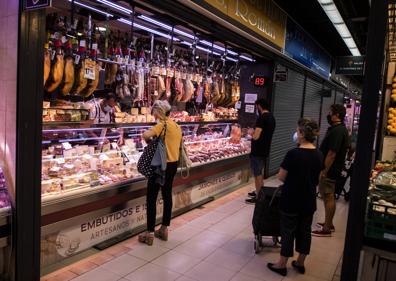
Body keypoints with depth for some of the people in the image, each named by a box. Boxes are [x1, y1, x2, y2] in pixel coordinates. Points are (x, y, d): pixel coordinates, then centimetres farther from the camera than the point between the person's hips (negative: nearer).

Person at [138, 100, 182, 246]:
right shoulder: (177, 126, 9)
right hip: (173, 164, 8)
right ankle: (164, 230, 25)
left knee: (151, 198, 1)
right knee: (167, 195, 15)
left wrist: (150, 142, -9)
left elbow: (146, 135, -30)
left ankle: (150, 233, 6)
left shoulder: (163, 125, -16)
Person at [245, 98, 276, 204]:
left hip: (258, 151, -9)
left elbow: (256, 136, -25)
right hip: (265, 150, 9)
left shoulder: (262, 118, -21)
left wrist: (251, 133, -6)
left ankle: (258, 197, 8)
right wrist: (255, 132, 16)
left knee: (257, 174, 0)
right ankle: (259, 192, 33)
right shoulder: (271, 117, 9)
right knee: (260, 173, 21)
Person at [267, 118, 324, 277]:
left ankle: (282, 265, 21)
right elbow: (318, 179, 8)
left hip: (291, 200, -6)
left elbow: (281, 177, -13)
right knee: (305, 231, 17)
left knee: (288, 232, 7)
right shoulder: (319, 155, -1)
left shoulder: (293, 154, -21)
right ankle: (300, 263, 32)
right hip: (309, 200, 6)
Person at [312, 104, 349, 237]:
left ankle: (326, 229, 7)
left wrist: (323, 171, -22)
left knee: (328, 198, -3)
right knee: (328, 197, 18)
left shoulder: (337, 131, -20)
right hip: (332, 169, 10)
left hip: (329, 170, -10)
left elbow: (332, 154, -24)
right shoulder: (340, 129, 13)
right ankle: (328, 224, 29)